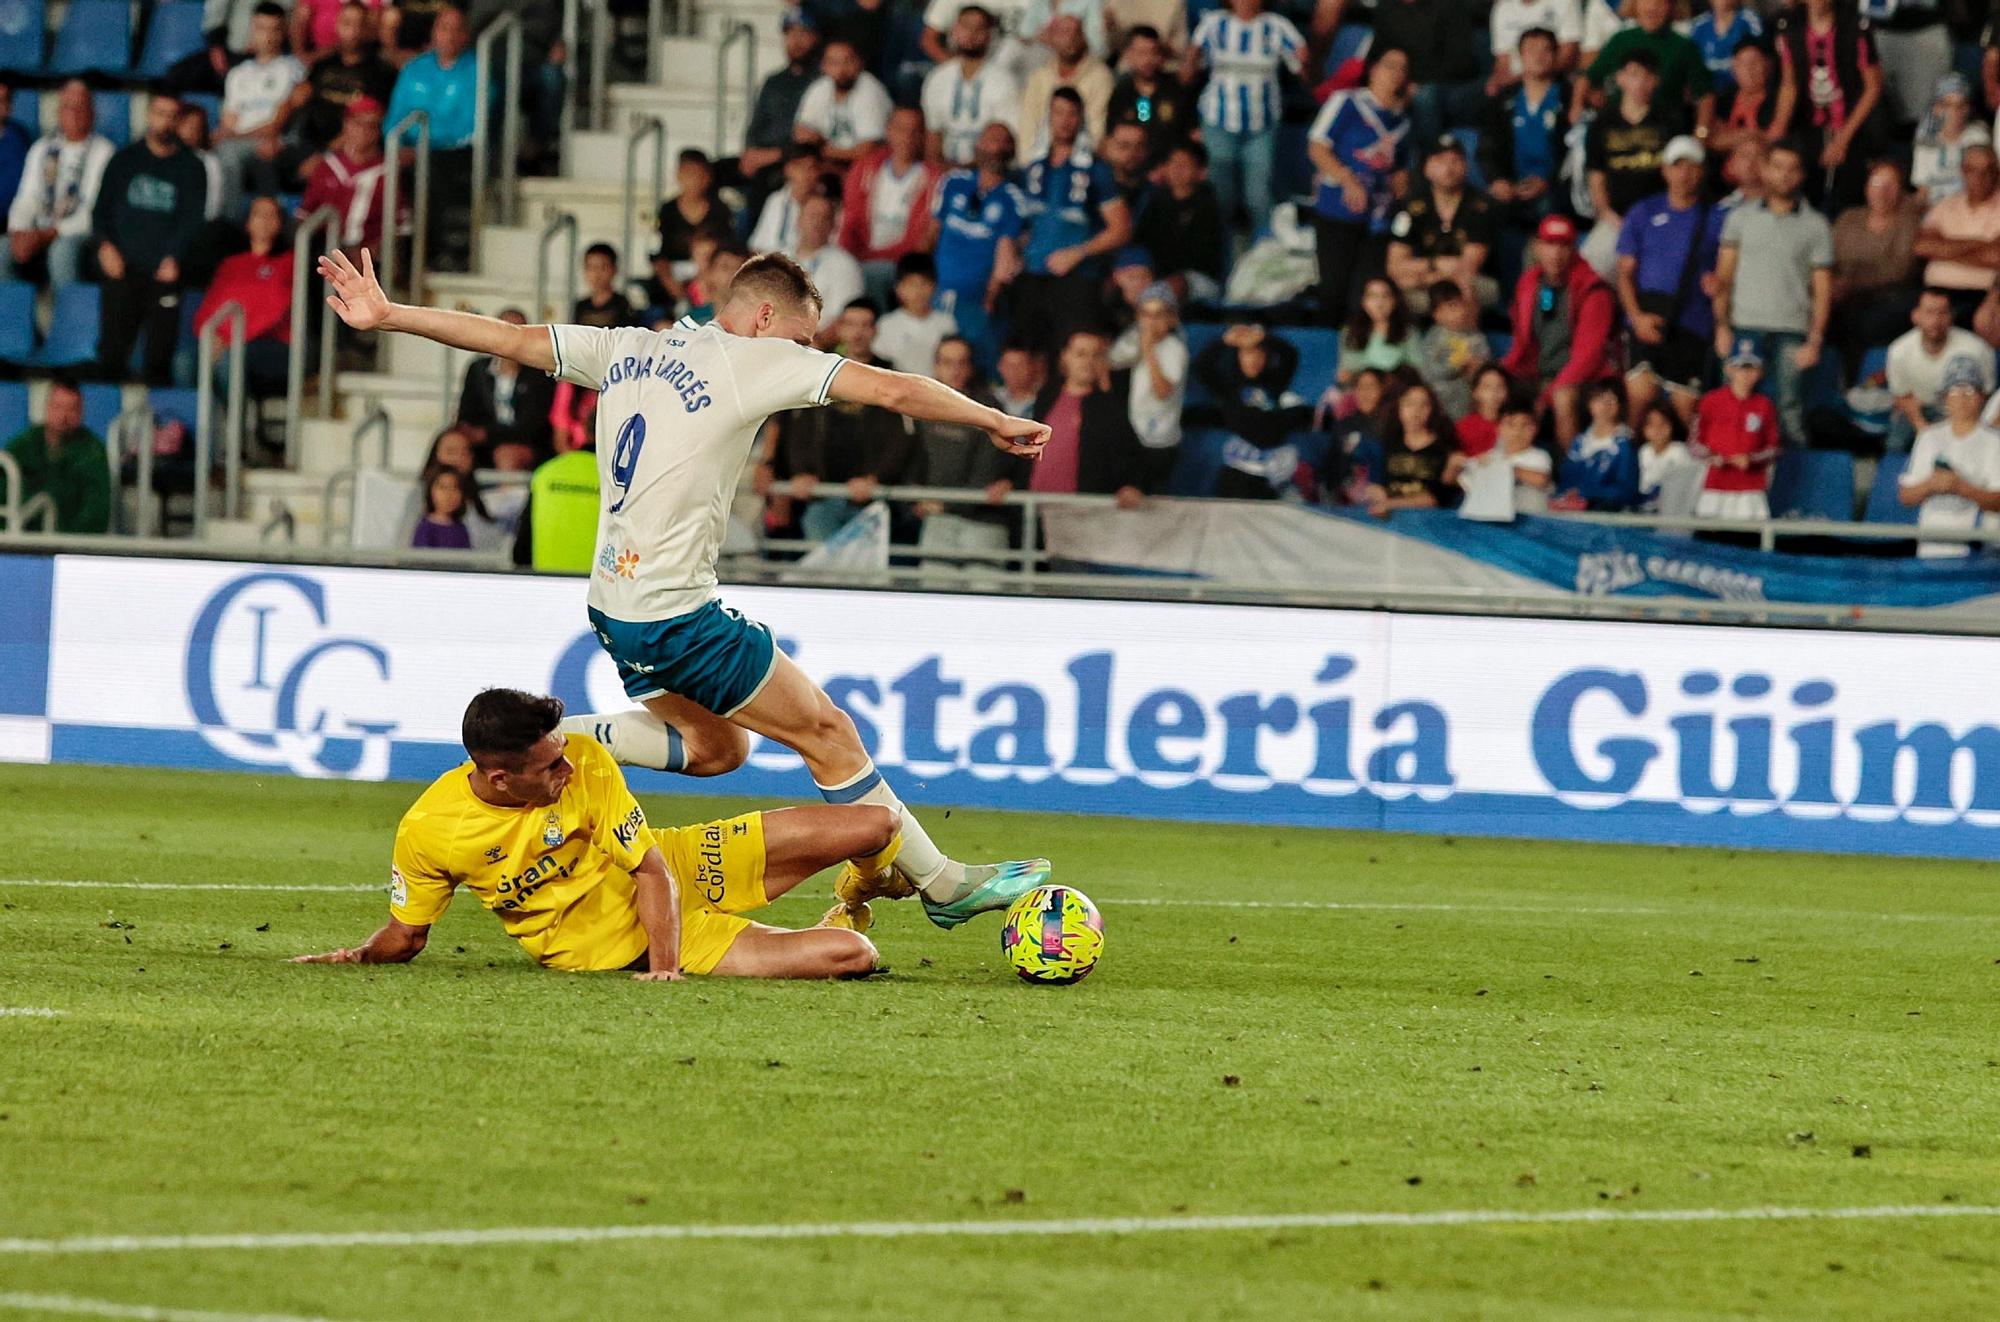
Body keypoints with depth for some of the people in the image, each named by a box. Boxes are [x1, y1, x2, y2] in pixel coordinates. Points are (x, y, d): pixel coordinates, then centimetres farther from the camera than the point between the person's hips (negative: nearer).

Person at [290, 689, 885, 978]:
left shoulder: (585, 762, -22)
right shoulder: (427, 833, -22)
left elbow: (653, 871, -16)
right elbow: (405, 936, -4)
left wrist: (666, 968, -27)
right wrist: (355, 957, -23)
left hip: (678, 869, 2)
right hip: (611, 945, -2)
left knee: (875, 827, -4)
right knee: (852, 957, -17)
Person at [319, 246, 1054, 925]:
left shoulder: (627, 351, 9)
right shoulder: (752, 360, -10)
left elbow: (508, 340, 11)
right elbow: (892, 390, -11)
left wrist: (387, 317, 19)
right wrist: (995, 423, 0)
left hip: (616, 606, 8)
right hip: (676, 613, -8)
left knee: (719, 746, 20)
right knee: (826, 732, 1)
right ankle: (939, 882, 6)